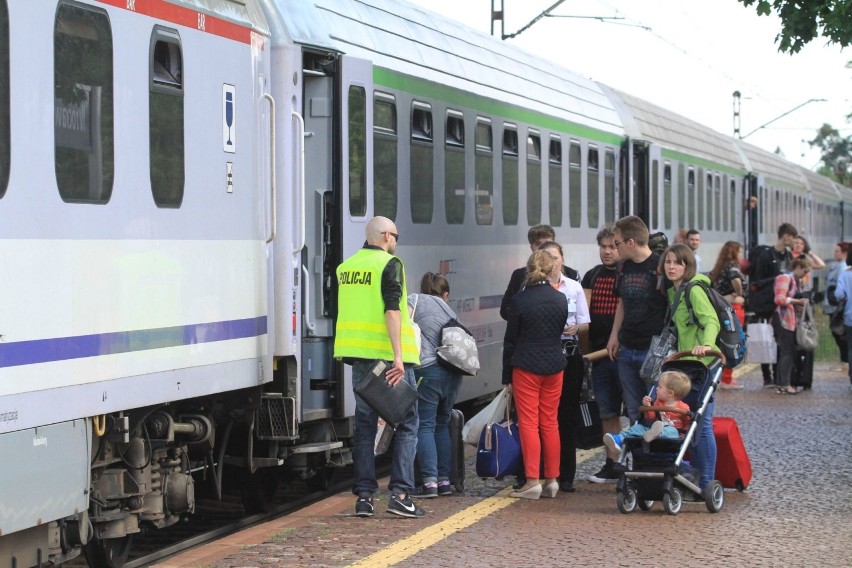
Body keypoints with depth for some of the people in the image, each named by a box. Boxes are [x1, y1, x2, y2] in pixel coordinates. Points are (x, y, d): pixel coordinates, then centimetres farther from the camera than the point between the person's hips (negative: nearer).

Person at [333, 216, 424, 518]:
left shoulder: (345, 268, 13)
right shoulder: (389, 264, -8)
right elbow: (391, 310, -18)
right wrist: (398, 355, -22)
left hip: (358, 354, 6)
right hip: (387, 354, -6)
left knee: (365, 423, 11)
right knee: (406, 422, 3)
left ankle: (364, 496, 8)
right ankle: (400, 493, -6)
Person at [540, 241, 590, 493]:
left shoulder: (574, 287, 11)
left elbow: (585, 323, 11)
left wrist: (575, 328, -10)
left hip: (569, 352, 3)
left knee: (568, 413, 3)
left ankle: (566, 475, 8)